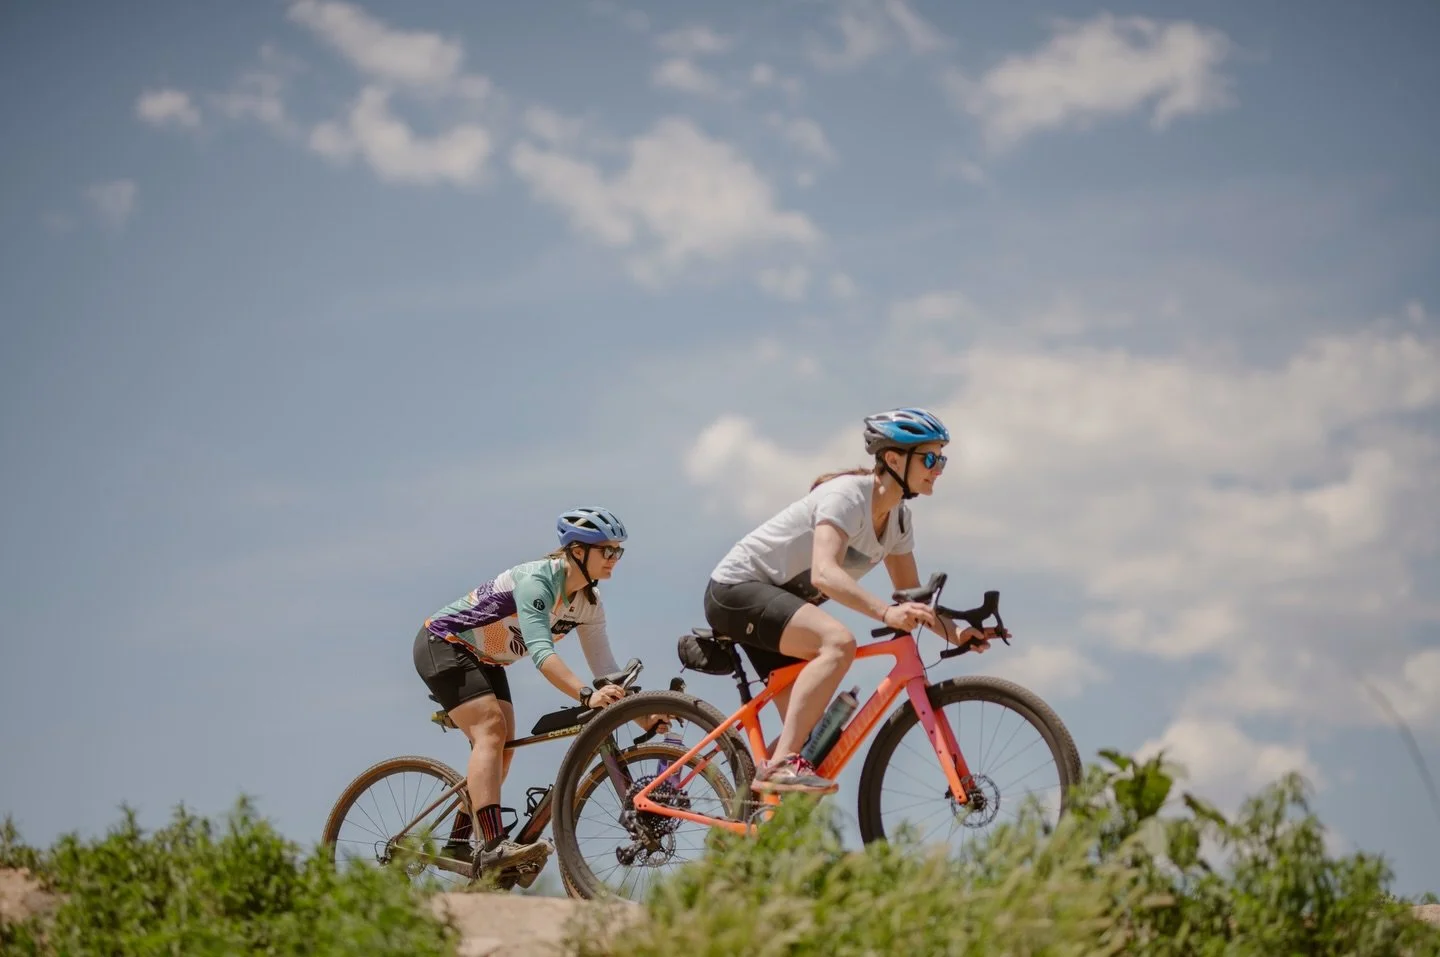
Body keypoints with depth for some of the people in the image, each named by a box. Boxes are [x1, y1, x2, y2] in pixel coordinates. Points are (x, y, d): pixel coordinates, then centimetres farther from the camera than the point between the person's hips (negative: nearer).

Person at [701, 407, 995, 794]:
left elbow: (911, 595, 7)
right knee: (839, 641, -33)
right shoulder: (847, 495, -22)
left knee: (807, 732, 2)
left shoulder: (897, 518, 5)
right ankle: (780, 764, -37)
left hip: (774, 605, 10)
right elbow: (824, 574, -37)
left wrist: (956, 633, -11)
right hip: (737, 590, -10)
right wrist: (887, 613, -51)